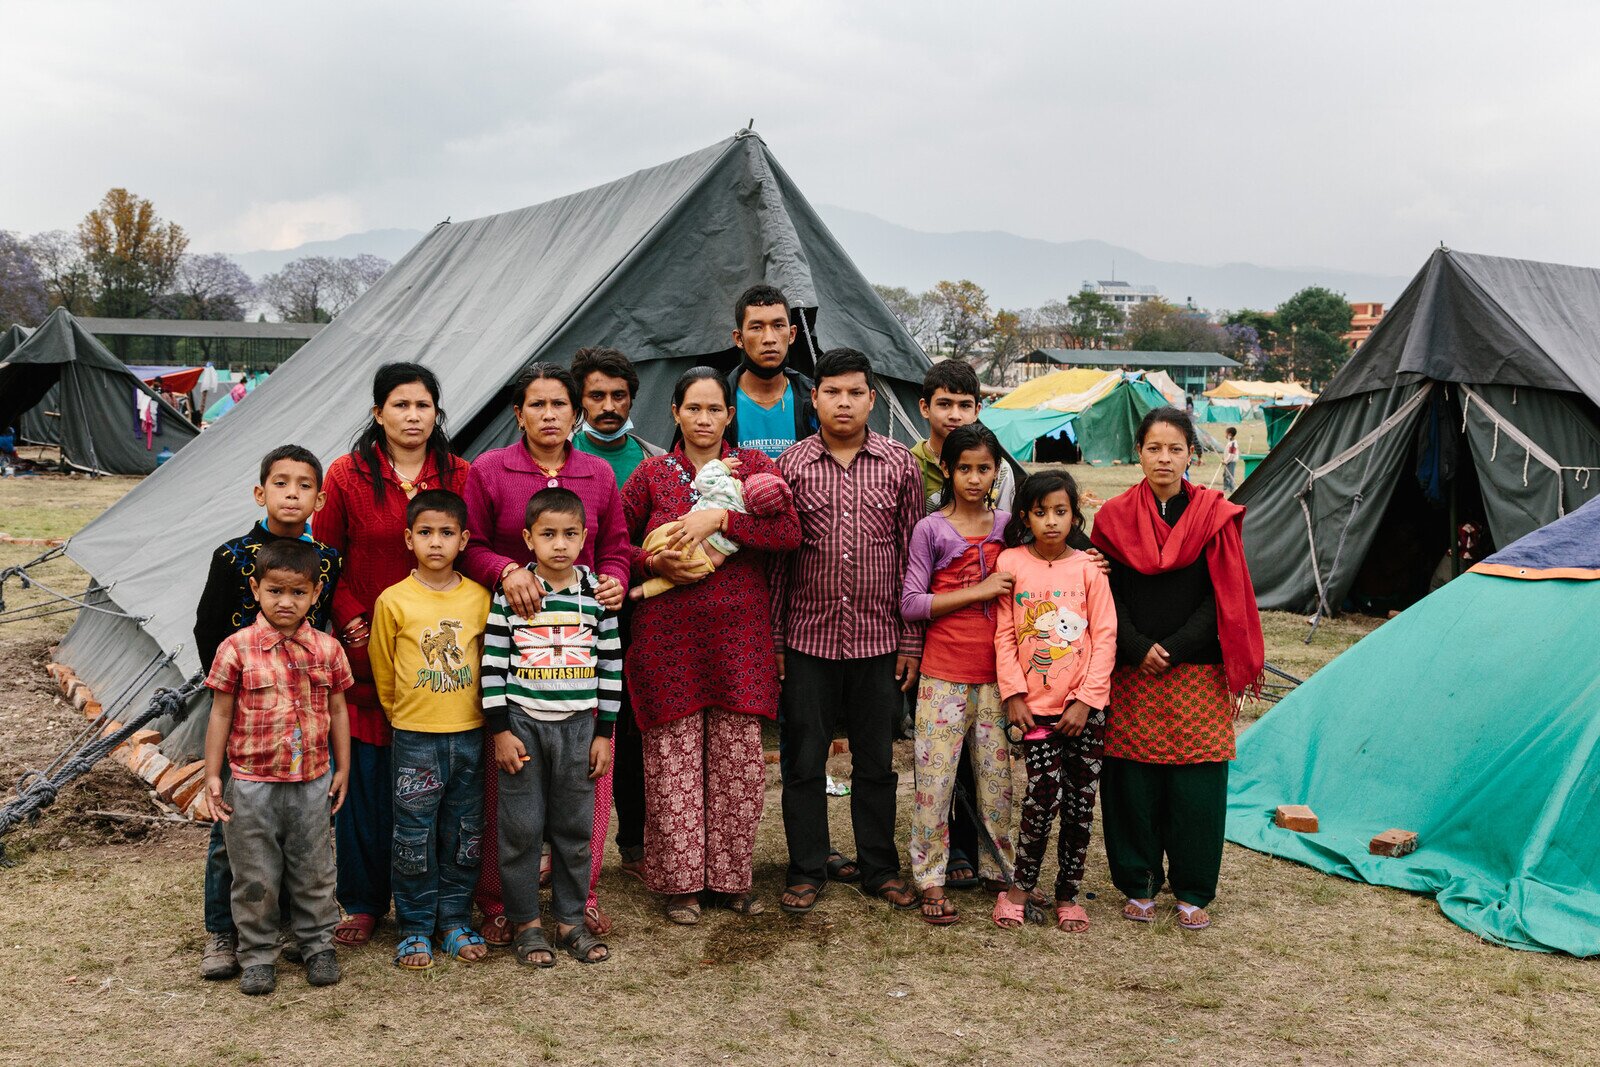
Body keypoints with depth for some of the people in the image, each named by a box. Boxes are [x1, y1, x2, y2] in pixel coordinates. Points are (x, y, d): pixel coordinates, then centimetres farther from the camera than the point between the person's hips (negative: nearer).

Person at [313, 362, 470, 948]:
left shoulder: (460, 477, 5)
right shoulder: (347, 475, 1)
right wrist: (352, 621, -6)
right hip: (366, 649, -1)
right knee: (365, 775, 5)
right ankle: (363, 903, 20)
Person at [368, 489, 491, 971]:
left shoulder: (479, 598, 0)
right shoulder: (393, 601, -6)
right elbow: (382, 670, 6)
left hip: (469, 733, 2)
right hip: (414, 737, -2)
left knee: (463, 835, 10)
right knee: (414, 837, 3)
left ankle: (455, 921, 23)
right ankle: (414, 928, 17)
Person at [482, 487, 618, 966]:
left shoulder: (598, 593, 0)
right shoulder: (511, 592, -5)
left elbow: (611, 666, 5)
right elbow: (493, 662, -3)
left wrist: (605, 733, 3)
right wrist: (500, 730, -6)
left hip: (578, 725, 2)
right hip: (521, 723, -2)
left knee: (575, 827, 9)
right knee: (521, 827, 4)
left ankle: (571, 918, 23)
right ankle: (525, 921, 18)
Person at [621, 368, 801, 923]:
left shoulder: (753, 464, 7)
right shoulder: (652, 473, 7)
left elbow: (790, 531, -9)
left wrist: (720, 517, -17)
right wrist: (653, 562, -8)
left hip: (739, 632, 1)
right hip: (669, 633, 0)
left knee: (738, 761, 4)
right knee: (675, 761, 3)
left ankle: (730, 876, 20)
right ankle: (682, 882, 17)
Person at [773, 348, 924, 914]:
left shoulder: (899, 465, 2)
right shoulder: (791, 466, 0)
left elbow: (912, 556, 4)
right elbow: (775, 559, 2)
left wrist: (910, 641, 1)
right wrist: (772, 640, 0)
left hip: (877, 639, 1)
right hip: (808, 639, 0)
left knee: (876, 762, 11)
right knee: (803, 762, 7)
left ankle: (880, 867, 26)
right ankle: (807, 871, 21)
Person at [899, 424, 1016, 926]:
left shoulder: (1007, 526, 7)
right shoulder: (930, 530, -3)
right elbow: (910, 603, -8)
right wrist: (978, 592, -14)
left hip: (995, 675, 3)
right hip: (944, 676, -3)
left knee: (997, 776, 11)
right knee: (936, 778, 0)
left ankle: (1001, 867, 26)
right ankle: (930, 878, 11)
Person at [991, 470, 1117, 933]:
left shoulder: (1088, 567, 0)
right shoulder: (1010, 563, 0)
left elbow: (1105, 637, -1)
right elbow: (1004, 635, 2)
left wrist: (1086, 700, -7)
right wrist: (1014, 694, -5)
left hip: (1084, 706, 1)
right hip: (1035, 704, -1)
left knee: (1080, 800, 5)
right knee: (1045, 792, -11)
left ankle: (1069, 893, 20)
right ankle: (1021, 885, 9)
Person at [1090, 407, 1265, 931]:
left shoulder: (1215, 515, 1)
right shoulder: (1115, 517, 4)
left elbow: (1223, 597, -2)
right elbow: (1108, 594, 3)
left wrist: (1173, 650, -10)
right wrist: (1138, 650, -11)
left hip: (1197, 674, -1)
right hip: (1132, 673, 1)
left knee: (1196, 784, 2)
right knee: (1133, 781, 4)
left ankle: (1193, 892, 16)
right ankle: (1139, 885, 19)